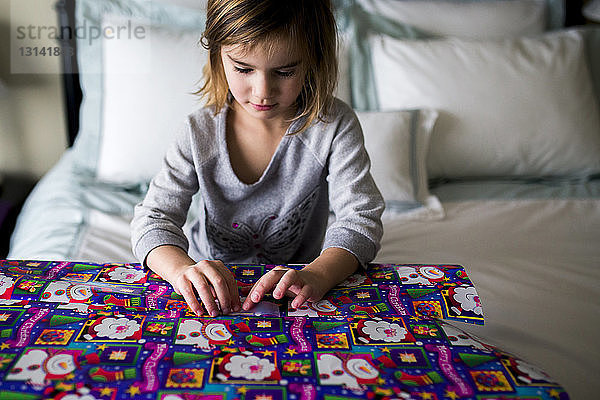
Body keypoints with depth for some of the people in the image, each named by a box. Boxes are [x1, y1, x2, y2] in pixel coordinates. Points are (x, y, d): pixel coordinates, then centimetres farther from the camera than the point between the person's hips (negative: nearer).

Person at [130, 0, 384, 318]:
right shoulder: (200, 133, -10)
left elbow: (361, 218, -17)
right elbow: (154, 217, -13)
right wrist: (181, 268, -36)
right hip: (212, 291, 1)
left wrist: (317, 276, -38)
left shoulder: (335, 127, -13)